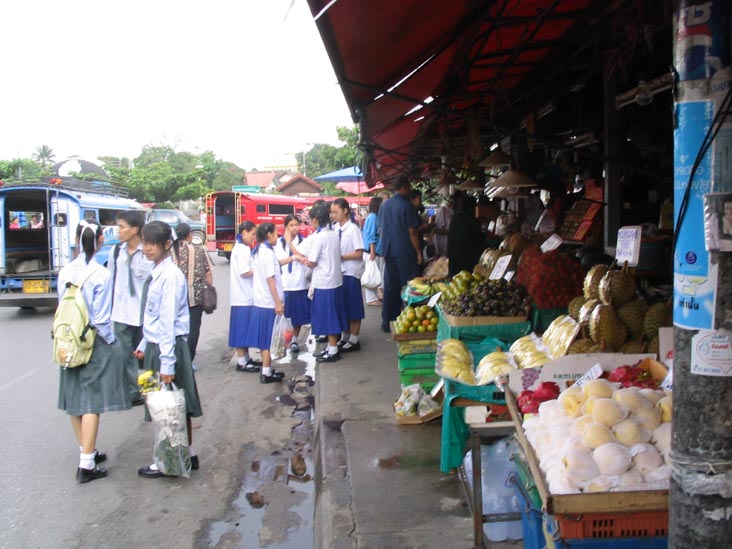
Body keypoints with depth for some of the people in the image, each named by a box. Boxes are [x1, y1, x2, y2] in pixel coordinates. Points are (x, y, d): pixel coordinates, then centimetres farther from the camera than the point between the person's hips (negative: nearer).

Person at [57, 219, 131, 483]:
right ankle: (86, 465, 0)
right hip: (96, 342, -6)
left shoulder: (65, 272, -1)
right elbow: (101, 318, -15)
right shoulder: (101, 274, -16)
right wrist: (112, 343, -2)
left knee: (75, 398, 15)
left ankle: (86, 450, 31)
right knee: (92, 401, -1)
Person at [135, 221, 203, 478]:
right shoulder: (156, 273, 9)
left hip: (169, 346, -9)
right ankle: (187, 455, 29)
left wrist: (167, 362, -21)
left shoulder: (170, 276, -19)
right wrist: (144, 345, 22)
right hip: (156, 346, 9)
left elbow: (168, 321, -21)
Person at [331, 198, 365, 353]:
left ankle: (354, 341, 13)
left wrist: (341, 256, -16)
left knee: (353, 307, 3)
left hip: (351, 273, -6)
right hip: (339, 272, 6)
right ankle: (345, 337, 27)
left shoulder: (353, 229, -12)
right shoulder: (335, 228, 4)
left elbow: (359, 253, -14)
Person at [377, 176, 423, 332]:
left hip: (388, 251, 6)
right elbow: (412, 232, -12)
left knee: (390, 286, 10)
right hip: (405, 252, -6)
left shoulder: (384, 205, 9)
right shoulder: (406, 205, -10)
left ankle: (387, 321, 13)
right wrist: (418, 252, -5)